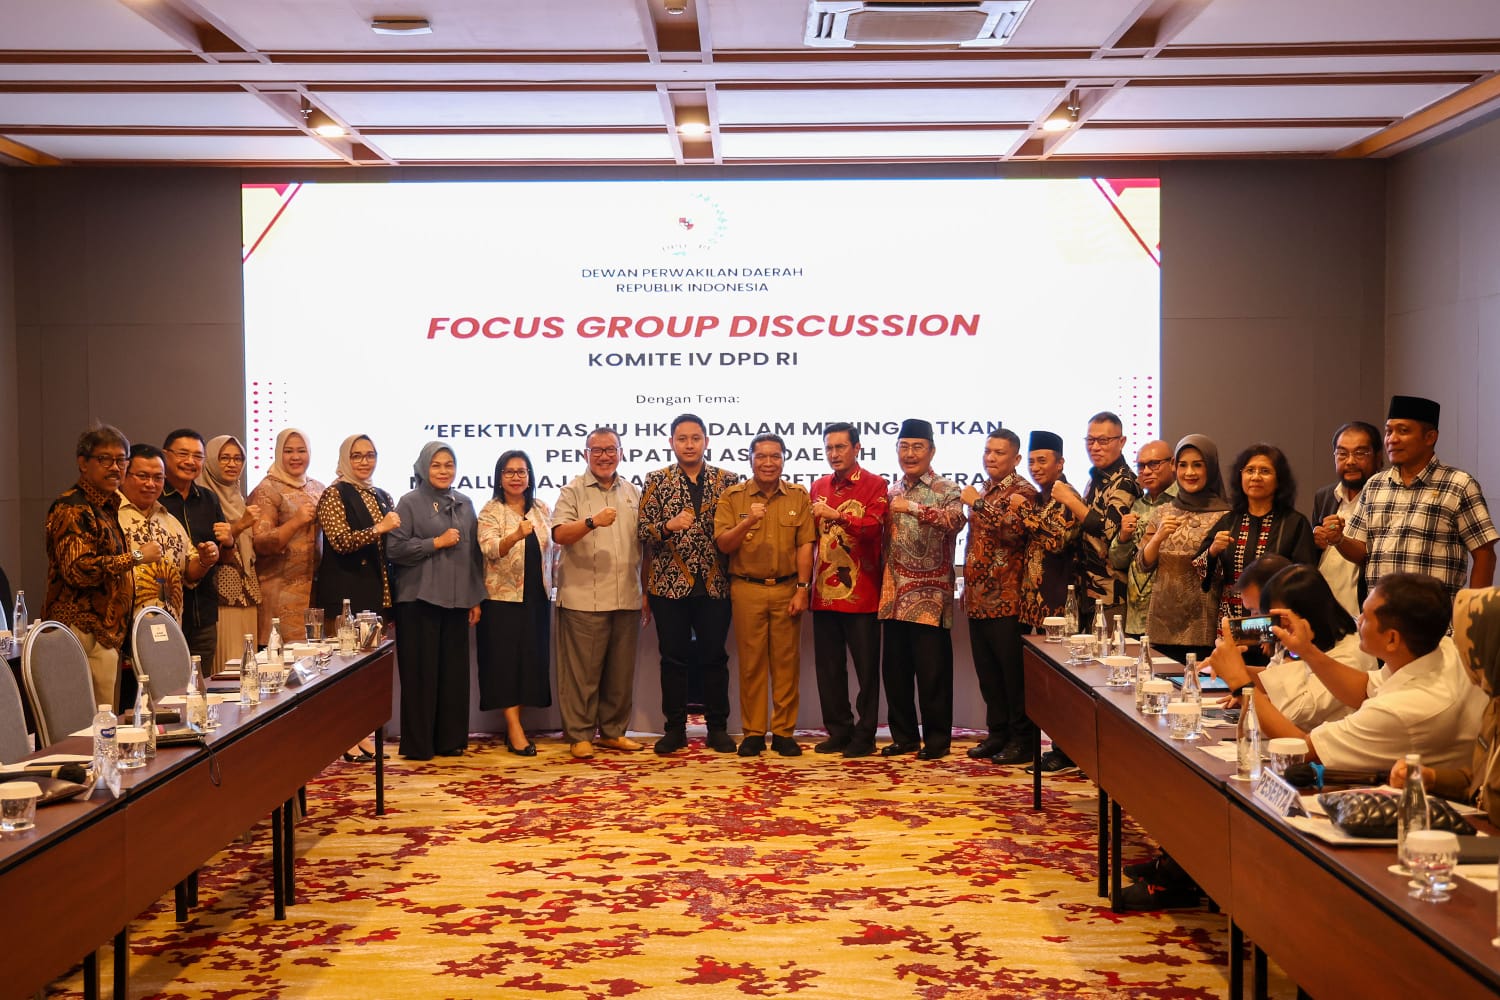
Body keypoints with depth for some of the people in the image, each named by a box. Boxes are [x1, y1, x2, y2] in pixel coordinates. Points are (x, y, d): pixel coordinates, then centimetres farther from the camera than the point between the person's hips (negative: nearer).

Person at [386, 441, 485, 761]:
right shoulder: (410, 503, -1)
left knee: (454, 671, 5)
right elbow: (395, 548, -9)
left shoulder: (464, 504, 14)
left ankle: (450, 739, 15)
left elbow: (474, 552, 16)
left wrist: (476, 598, 13)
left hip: (456, 601, 5)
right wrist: (437, 543, -13)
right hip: (419, 599, -4)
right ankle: (417, 744, 5)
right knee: (421, 671, -2)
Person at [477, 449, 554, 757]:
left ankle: (514, 722, 15)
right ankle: (514, 729, -3)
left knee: (531, 659, 5)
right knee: (506, 659, -4)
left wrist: (549, 586, 14)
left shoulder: (541, 510, 9)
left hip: (537, 596, 5)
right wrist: (516, 535, -39)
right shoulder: (490, 512, -6)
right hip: (503, 596, -5)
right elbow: (490, 550, -22)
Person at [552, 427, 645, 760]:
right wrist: (593, 521, -28)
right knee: (582, 670, -2)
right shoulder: (573, 491, 1)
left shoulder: (633, 493, 15)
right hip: (583, 599, -4)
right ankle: (579, 735, 6)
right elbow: (560, 534, -11)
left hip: (627, 599, 4)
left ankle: (613, 731, 20)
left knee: (621, 670, 9)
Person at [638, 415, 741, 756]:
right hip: (669, 584, 0)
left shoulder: (727, 481, 5)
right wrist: (668, 525, -21)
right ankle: (674, 729, 14)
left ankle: (718, 728, 15)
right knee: (674, 657, 5)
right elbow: (642, 531, -2)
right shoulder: (656, 481, 3)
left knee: (714, 657, 5)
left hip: (715, 584, 0)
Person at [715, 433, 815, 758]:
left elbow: (805, 546, 2)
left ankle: (783, 731, 9)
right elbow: (723, 544, -2)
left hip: (787, 588, 1)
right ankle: (753, 732, 8)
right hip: (747, 589, 0)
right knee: (751, 662, 2)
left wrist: (802, 589, -5)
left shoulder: (799, 497, 6)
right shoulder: (732, 496, 4)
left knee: (786, 661, 2)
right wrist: (747, 522, -18)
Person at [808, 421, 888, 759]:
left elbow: (873, 526, -18)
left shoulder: (875, 486, -3)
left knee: (865, 666, 2)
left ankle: (864, 735, 9)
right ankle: (839, 732, 19)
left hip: (860, 593, -5)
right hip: (824, 592, 5)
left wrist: (837, 515, -26)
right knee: (828, 667, 9)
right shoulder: (818, 487, 13)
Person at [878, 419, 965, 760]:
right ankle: (904, 736, 20)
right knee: (895, 670, 9)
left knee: (932, 672, -1)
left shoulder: (946, 490, -2)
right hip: (894, 597, 5)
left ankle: (936, 739, 11)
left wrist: (912, 507, -33)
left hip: (930, 598, -5)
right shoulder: (890, 492, 15)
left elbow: (956, 520, -24)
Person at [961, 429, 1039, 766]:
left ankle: (1023, 739, 4)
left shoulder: (1021, 492, -7)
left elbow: (1014, 530, -25)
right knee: (988, 672, 12)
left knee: (1013, 672, -3)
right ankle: (998, 732, 21)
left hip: (1006, 600, -8)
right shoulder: (983, 492, 18)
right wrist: (967, 588, 22)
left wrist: (977, 504, -22)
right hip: (979, 600, 8)